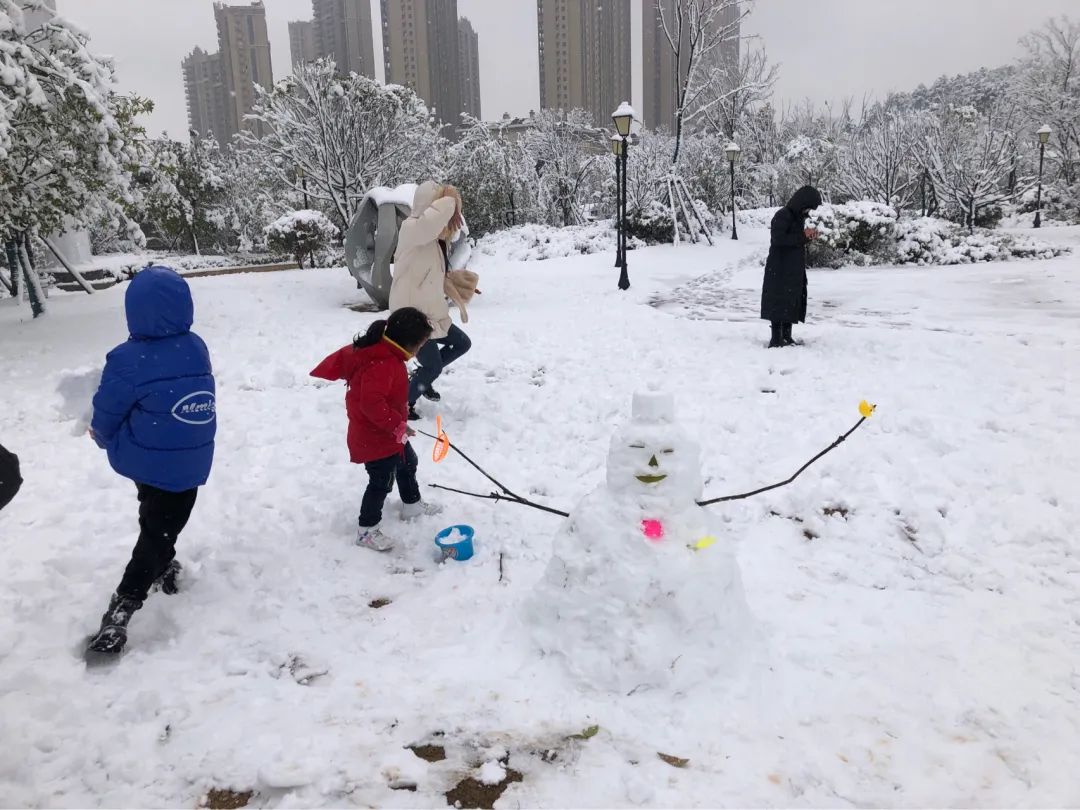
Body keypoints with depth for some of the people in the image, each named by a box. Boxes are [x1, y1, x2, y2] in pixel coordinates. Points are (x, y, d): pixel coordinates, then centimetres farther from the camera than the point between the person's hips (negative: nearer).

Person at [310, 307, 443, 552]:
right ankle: (367, 530, 15)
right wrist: (398, 425, -31)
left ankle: (412, 504, 48)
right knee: (381, 482, -1)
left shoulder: (380, 351, 0)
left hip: (389, 432, 11)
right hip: (376, 437, -11)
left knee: (407, 463, 27)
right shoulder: (383, 365, -33)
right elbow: (372, 404, -39)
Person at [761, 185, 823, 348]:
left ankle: (787, 335, 18)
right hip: (780, 269, -9)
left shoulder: (799, 216, 11)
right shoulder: (782, 215, -15)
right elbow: (778, 239, -24)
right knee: (779, 301, -6)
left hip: (795, 269, 9)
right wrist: (802, 236, -20)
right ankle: (776, 339, -3)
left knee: (793, 300, 11)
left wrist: (808, 237, 0)